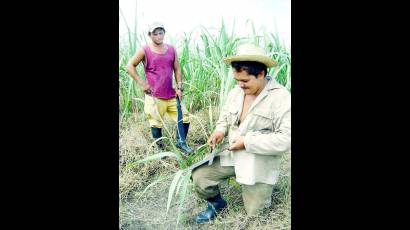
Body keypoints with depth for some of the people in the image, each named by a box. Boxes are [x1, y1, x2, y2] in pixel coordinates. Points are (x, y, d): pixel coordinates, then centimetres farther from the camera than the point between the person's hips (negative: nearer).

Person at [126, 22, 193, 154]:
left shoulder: (171, 49, 7)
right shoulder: (145, 51, -5)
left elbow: (177, 69, 10)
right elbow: (130, 66, -2)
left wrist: (179, 87, 1)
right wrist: (142, 83, -8)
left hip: (171, 95, 4)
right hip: (154, 96, -4)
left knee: (184, 117, 5)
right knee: (156, 123, 5)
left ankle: (181, 142, 22)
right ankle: (160, 148, 24)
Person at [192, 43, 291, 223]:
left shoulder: (281, 98, -20)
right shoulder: (235, 92, 1)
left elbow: (286, 139, -24)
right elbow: (225, 115, 18)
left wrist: (247, 142, -24)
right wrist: (220, 131, -5)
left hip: (258, 165, -5)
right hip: (230, 155, 5)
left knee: (255, 215, 4)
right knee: (199, 176, -5)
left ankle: (262, 193, 39)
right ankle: (217, 203, 25)